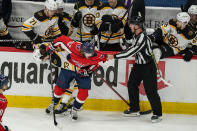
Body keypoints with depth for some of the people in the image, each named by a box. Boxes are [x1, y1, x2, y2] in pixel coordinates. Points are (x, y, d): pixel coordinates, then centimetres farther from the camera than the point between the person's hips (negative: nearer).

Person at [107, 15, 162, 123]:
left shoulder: (143, 38, -27)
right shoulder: (136, 35, 3)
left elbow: (131, 52, -30)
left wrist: (115, 56, -26)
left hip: (148, 66, -10)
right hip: (138, 65, 10)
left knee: (150, 90, -10)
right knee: (132, 85, 13)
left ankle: (158, 114, -1)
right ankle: (134, 110, 25)